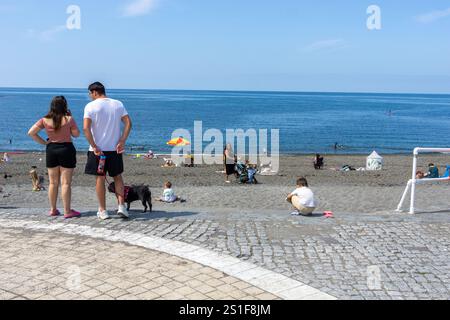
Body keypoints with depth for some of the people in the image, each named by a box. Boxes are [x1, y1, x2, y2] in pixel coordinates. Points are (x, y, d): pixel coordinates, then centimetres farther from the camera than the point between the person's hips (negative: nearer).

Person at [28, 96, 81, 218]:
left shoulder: (45, 120, -1)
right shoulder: (68, 119, -10)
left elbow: (31, 132, -3)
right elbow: (76, 134, -4)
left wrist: (43, 142, 3)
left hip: (51, 149, 4)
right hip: (66, 149, -4)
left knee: (53, 183, 13)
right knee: (66, 183, -1)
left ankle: (53, 209, 19)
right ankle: (67, 211, 1)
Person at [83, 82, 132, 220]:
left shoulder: (90, 106, -6)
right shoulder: (118, 104, 5)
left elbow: (86, 128, -16)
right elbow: (128, 123, -2)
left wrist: (94, 146, -13)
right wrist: (122, 142, -5)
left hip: (98, 148, -3)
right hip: (115, 148, 3)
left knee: (100, 178, 6)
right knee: (118, 177, 15)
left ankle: (103, 211, 12)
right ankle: (121, 206, 6)